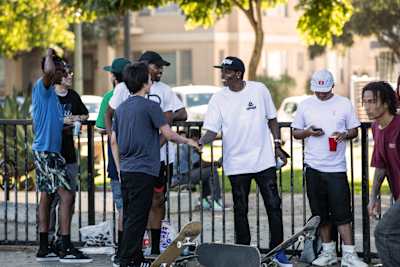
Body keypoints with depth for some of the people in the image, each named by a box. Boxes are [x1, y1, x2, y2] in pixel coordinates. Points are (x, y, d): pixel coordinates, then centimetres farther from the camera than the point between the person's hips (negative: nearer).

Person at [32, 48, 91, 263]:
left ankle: (43, 248, 14)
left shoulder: (51, 91, 17)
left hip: (48, 150, 10)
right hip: (46, 151, -10)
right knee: (66, 195, -12)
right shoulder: (42, 87, -12)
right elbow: (48, 71, -35)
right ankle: (66, 249, -14)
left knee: (46, 196, 11)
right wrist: (49, 54, -17)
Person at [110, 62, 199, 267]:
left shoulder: (121, 108, 12)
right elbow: (168, 134, -8)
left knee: (130, 217, 12)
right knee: (136, 219, -6)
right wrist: (188, 141, 9)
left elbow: (113, 141, 15)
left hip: (126, 171, 8)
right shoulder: (150, 106, -10)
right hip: (144, 171, -8)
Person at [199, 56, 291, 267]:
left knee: (273, 206, 1)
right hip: (236, 164, 0)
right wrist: (201, 142, -29)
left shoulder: (259, 90, -2)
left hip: (264, 160, 0)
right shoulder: (219, 99, -3)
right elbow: (212, 129, -9)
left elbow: (271, 118, 9)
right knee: (240, 210, 7)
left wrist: (277, 145, 5)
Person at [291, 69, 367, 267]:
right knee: (320, 212, 7)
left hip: (336, 167, -2)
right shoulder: (305, 105, 8)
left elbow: (354, 130, 8)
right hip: (313, 167, 3)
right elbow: (295, 133, 13)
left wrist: (345, 134, -14)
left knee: (341, 212, -7)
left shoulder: (344, 104, 4)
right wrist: (308, 132, -9)